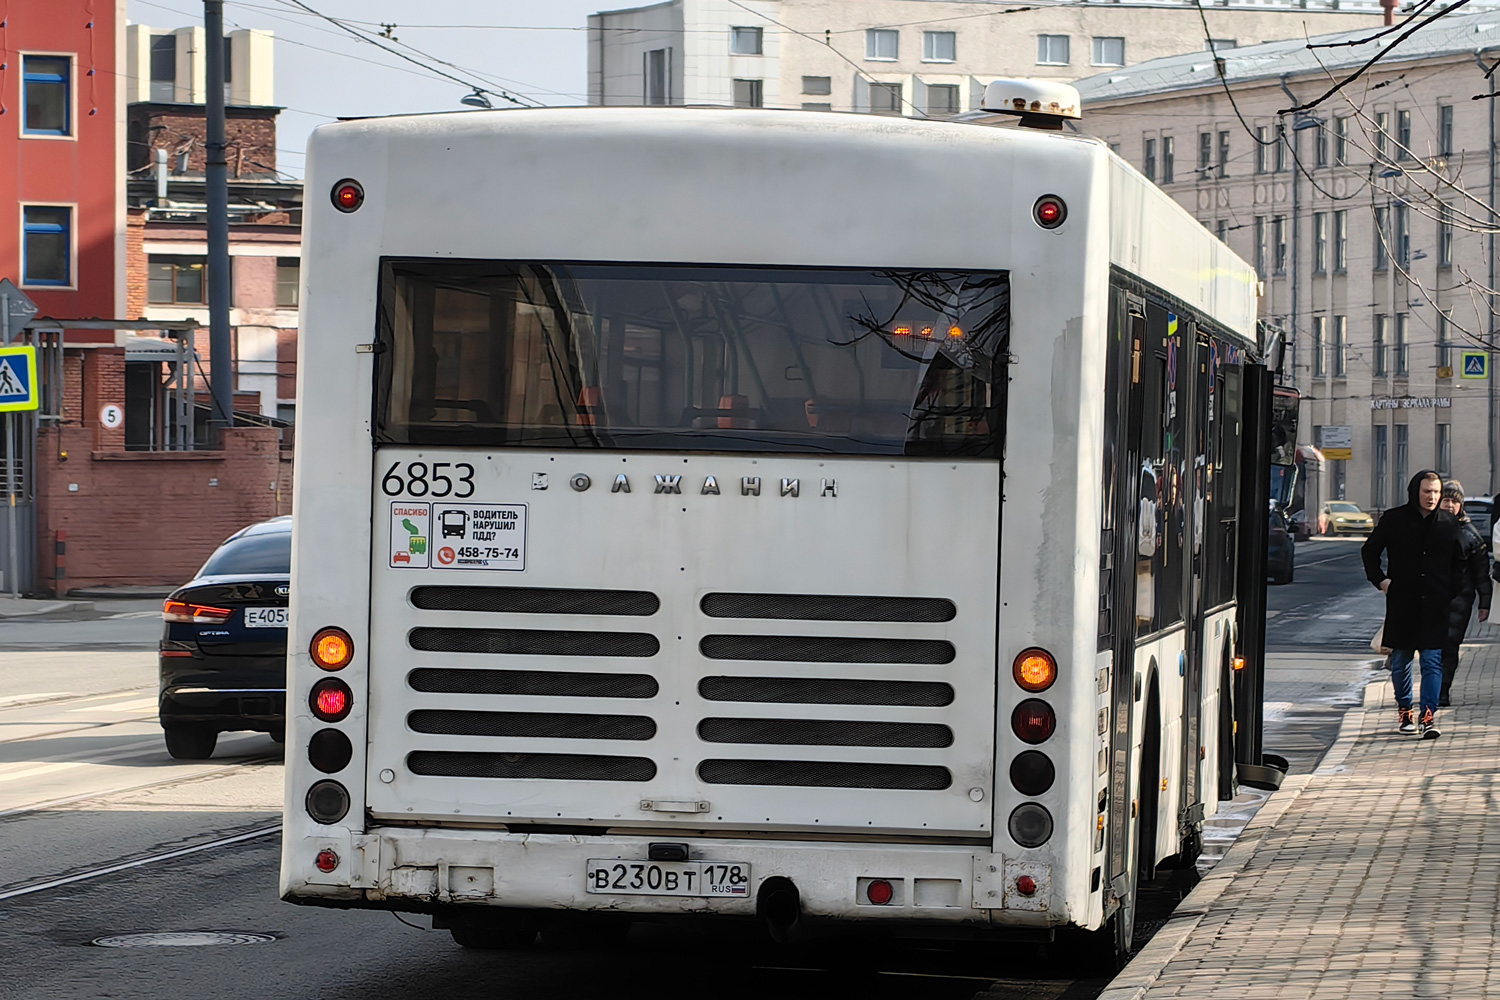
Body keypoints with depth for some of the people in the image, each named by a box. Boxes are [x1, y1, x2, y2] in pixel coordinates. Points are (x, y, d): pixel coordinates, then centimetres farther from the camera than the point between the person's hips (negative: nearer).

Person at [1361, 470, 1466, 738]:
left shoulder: (1448, 523, 4)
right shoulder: (1394, 520, 0)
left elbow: (1459, 562, 16)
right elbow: (1369, 551, 11)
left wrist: (1451, 591, 6)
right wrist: (1380, 580, 1)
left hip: (1435, 604, 0)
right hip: (1401, 601, 0)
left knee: (1432, 661, -5)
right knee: (1401, 660, 8)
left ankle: (1429, 715, -7)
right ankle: (1404, 709, 23)